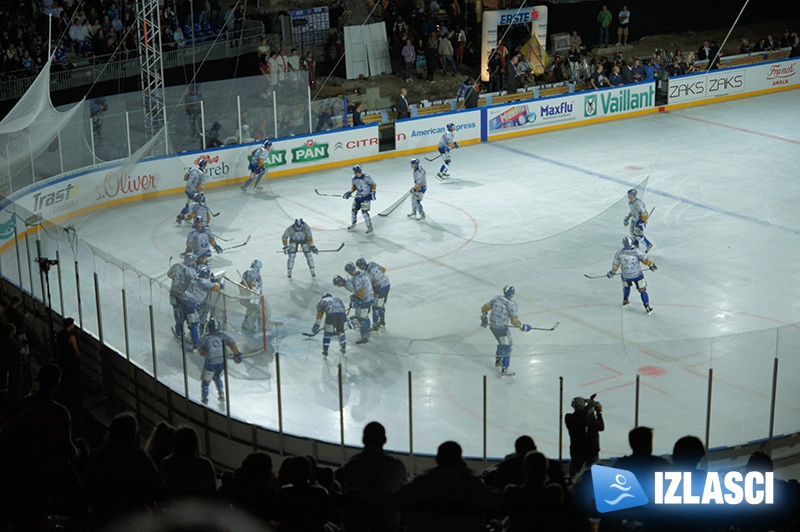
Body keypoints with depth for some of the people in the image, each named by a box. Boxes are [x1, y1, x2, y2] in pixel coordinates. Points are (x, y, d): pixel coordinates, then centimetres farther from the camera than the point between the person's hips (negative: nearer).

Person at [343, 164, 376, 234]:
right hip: (358, 196, 7)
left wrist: (373, 192, -22)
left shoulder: (366, 178, -21)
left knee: (364, 212, -13)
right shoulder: (354, 178, 0)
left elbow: (373, 184, -13)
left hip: (366, 197, -7)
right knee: (354, 210, 14)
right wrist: (349, 192, 4)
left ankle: (370, 227, -1)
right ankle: (353, 224, 39)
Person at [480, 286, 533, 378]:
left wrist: (484, 318, 25)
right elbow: (514, 321, -19)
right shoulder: (511, 303, -17)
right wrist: (523, 327, -4)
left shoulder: (496, 298, 3)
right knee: (506, 348, 1)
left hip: (492, 325, 8)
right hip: (501, 328, -8)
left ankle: (498, 361, 47)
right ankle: (504, 371, -2)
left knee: (502, 343, 30)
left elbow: (484, 308, 9)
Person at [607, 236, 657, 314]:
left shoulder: (619, 253, -10)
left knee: (626, 287, 34)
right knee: (642, 290, 10)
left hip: (626, 276, 2)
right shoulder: (636, 251, -17)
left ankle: (625, 301, 47)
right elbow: (645, 259, -11)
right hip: (637, 275, -2)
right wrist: (651, 265, 7)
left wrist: (612, 272, 17)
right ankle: (647, 307, 9)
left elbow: (615, 265, 0)